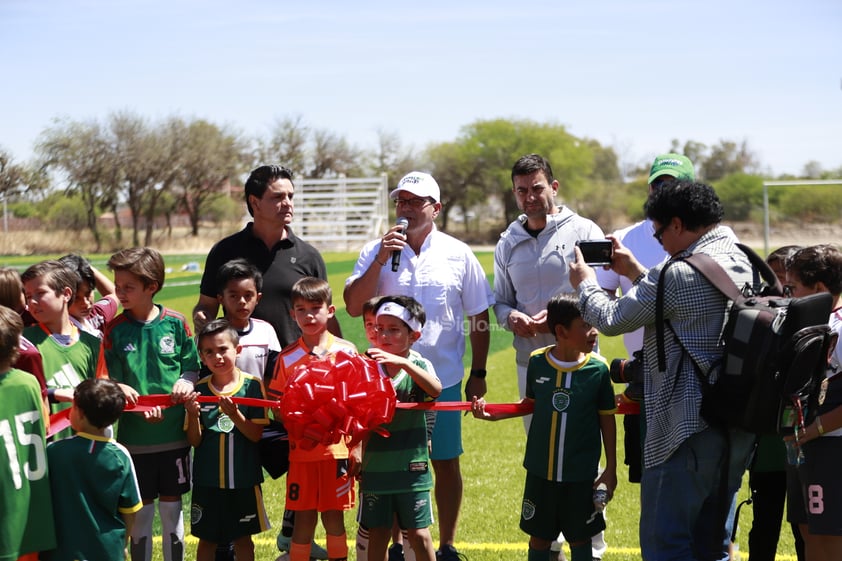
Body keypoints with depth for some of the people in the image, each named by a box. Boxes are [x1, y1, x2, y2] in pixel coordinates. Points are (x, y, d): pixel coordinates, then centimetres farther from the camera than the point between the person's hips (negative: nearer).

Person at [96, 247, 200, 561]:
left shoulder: (175, 323, -2)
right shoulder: (115, 330, -4)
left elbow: (191, 368, 7)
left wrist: (185, 382, -16)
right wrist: (139, 404, -21)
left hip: (174, 432, 1)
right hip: (134, 437, -1)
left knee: (171, 507, 10)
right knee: (141, 511, 6)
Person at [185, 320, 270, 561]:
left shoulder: (252, 385, -6)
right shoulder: (199, 390, -1)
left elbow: (256, 435, -8)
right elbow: (195, 441, 0)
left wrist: (234, 415, -24)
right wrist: (193, 415, -19)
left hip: (244, 478, -1)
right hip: (207, 479, 1)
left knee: (243, 538, 10)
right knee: (206, 539, 9)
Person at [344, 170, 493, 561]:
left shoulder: (457, 254, 1)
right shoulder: (376, 251, 1)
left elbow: (479, 315, 6)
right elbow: (353, 306, -8)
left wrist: (478, 374, 4)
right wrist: (381, 260, -17)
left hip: (443, 378, 0)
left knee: (446, 463, 7)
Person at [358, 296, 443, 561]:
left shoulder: (419, 366, -4)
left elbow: (435, 389, -25)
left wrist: (402, 362, -34)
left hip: (411, 467, -2)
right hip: (375, 467, 2)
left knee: (419, 534, 2)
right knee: (377, 534, 7)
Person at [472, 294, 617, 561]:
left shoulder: (598, 369, -10)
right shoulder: (537, 361, -7)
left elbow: (607, 419, -1)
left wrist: (611, 468, 0)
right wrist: (491, 414, 2)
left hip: (580, 474, -1)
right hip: (540, 471, 1)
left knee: (579, 538, 10)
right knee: (539, 537, 13)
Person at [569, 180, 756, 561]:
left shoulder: (679, 274, -17)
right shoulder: (741, 263, 10)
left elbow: (612, 319, -7)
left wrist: (585, 284, 12)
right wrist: (635, 272, 26)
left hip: (688, 429, -9)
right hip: (737, 426, 9)